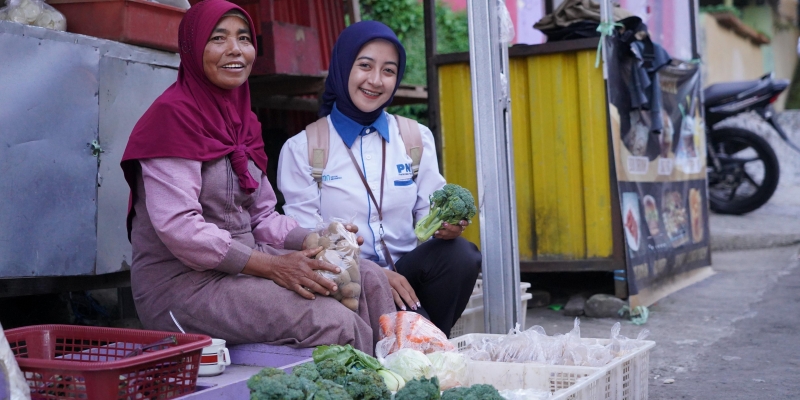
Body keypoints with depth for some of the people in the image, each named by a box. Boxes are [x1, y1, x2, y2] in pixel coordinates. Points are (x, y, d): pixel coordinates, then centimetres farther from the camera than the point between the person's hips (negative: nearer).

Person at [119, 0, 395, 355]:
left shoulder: (242, 119, 13)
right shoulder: (173, 114, -12)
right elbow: (178, 226, -21)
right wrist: (271, 266, -22)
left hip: (242, 265, 8)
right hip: (181, 282, -8)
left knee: (369, 279, -4)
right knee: (334, 323, -24)